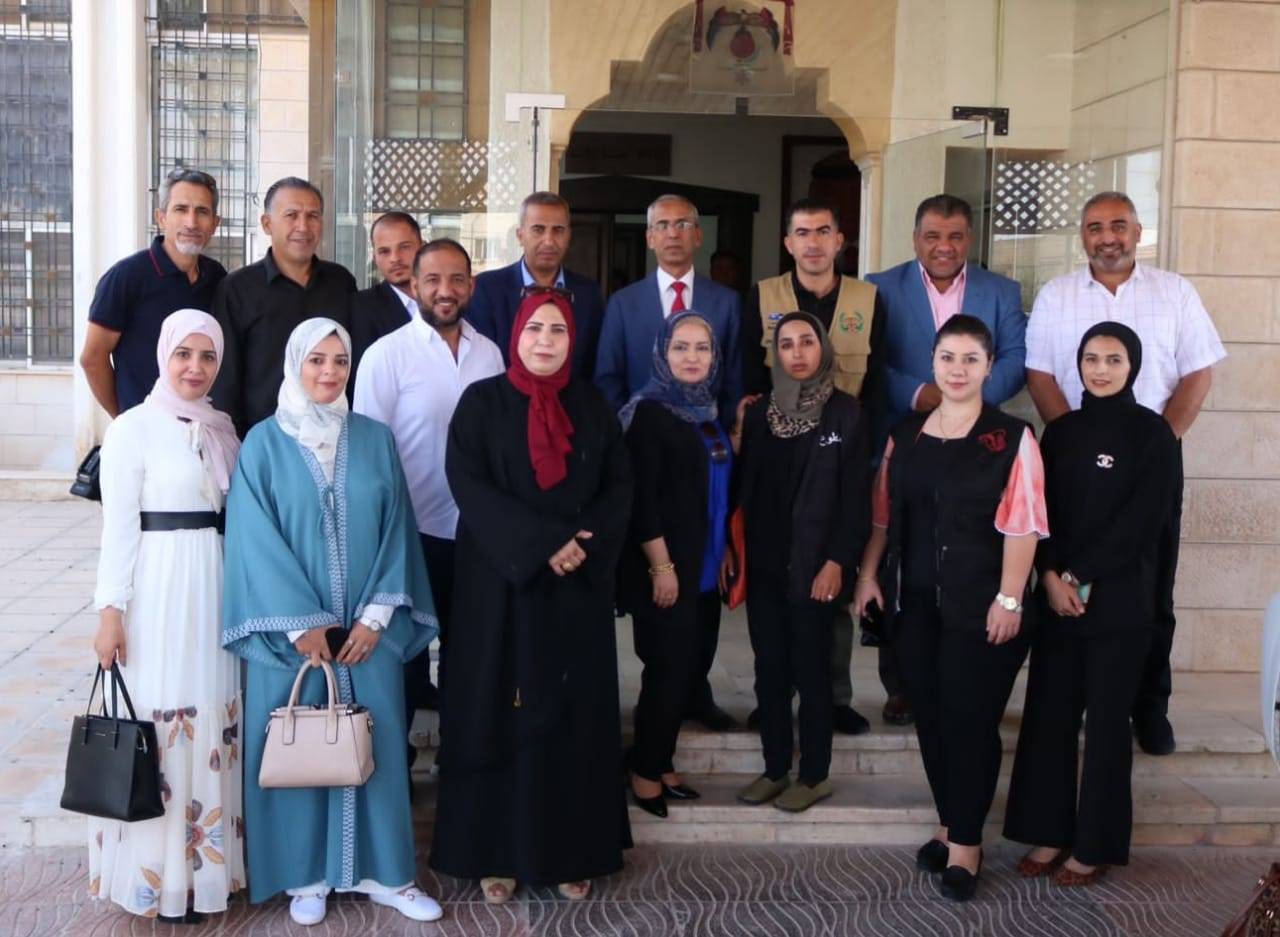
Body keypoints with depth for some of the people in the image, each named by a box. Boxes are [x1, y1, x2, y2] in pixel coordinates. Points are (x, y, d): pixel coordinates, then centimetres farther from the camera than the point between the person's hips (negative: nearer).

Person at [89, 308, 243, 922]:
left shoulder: (223, 428, 11)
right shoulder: (133, 428, -5)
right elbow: (119, 526, -8)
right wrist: (110, 610, -12)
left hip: (218, 589, 6)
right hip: (158, 590, -5)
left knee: (212, 719, 10)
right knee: (161, 723, -2)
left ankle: (206, 856, 22)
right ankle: (158, 872, 9)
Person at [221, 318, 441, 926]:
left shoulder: (376, 439, 5)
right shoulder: (264, 443, -1)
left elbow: (396, 529, 3)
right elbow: (256, 538, -6)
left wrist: (377, 615, -7)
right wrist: (301, 623, -12)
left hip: (368, 629, 2)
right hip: (292, 631, -2)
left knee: (375, 742, 6)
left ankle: (382, 872, 19)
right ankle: (305, 877, 20)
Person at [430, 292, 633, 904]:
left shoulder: (592, 407, 9)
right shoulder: (481, 402, 0)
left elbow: (619, 485, 5)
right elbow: (467, 483, -10)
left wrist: (584, 542, -13)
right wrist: (540, 543, -18)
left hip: (578, 588, 3)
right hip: (500, 581, -2)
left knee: (575, 713, 5)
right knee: (501, 710, 0)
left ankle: (573, 852, 13)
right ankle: (496, 852, 9)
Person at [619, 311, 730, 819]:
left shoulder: (707, 412, 12)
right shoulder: (650, 412, -11)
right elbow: (643, 496, -16)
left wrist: (725, 556, 14)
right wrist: (661, 565, -18)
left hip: (703, 567, 7)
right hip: (663, 567, -7)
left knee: (687, 667, 10)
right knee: (669, 668, -3)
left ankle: (660, 764, 22)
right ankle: (644, 771, 11)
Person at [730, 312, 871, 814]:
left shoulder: (846, 413, -5)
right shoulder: (759, 412, 7)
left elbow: (855, 496, -8)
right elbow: (744, 486, 9)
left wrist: (837, 561, -13)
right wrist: (731, 548, 4)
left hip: (815, 564, -4)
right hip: (764, 562, 4)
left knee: (810, 669, 4)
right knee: (769, 669, 9)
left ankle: (814, 775, 16)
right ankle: (775, 769, 21)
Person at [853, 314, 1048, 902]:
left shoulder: (1012, 439, -7)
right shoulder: (905, 436, 9)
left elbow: (1022, 526, -11)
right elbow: (884, 514, 14)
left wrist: (1009, 599, -16)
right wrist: (868, 574, 8)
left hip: (979, 605, -5)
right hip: (914, 603, 5)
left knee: (970, 720, 2)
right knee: (930, 716, 12)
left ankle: (966, 842, 15)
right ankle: (948, 824, 28)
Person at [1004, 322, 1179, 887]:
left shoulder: (1152, 434, -3)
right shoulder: (1060, 431, 11)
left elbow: (1142, 522, -10)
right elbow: (1041, 510, 6)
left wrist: (1080, 577, -12)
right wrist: (1050, 576, -9)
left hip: (1119, 599, -4)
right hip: (1057, 595, 4)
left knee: (1106, 720, 2)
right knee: (1049, 713, 4)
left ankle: (1095, 845, 11)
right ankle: (1048, 833, 14)